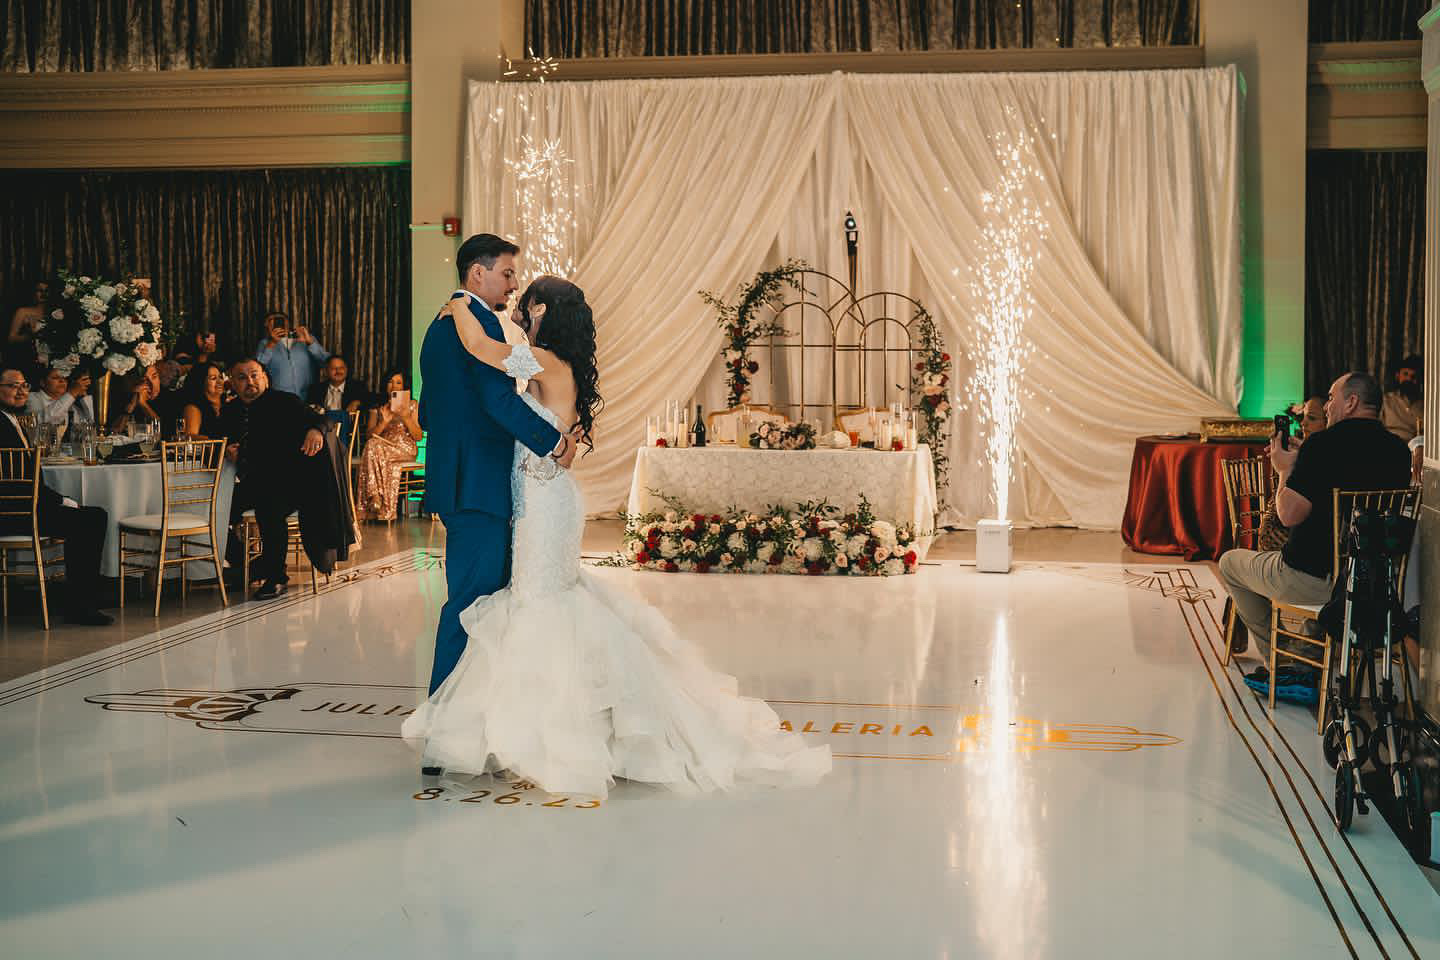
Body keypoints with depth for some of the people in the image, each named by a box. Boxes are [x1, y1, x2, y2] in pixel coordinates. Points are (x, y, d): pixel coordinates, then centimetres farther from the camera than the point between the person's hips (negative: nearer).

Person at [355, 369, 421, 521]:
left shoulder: (412, 405, 13)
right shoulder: (377, 407, 17)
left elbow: (418, 437, 5)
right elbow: (369, 435, 5)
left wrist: (405, 418, -9)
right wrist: (385, 421, -10)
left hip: (406, 448, -2)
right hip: (383, 447, 2)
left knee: (375, 447, -33)